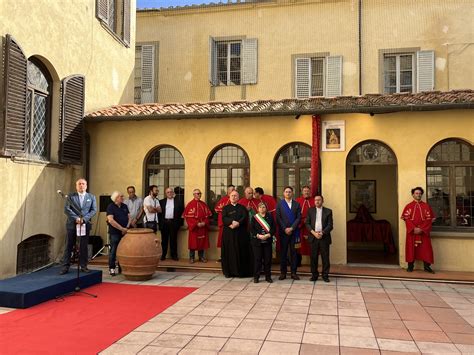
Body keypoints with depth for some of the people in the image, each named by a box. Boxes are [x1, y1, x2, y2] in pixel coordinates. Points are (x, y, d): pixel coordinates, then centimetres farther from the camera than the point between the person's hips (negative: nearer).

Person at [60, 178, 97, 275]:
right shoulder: (71, 196, 6)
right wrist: (76, 218, -15)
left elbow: (94, 210, 1)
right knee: (69, 246, 3)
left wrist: (84, 219, -12)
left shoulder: (91, 197, 9)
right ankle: (65, 267, 8)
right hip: (72, 224, -1)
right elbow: (66, 209, -4)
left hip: (85, 224, 1)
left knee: (84, 246, 5)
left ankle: (83, 266, 12)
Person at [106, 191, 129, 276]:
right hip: (114, 232, -5)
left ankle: (121, 268, 16)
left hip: (124, 232, 5)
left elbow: (129, 217, 11)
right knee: (113, 251, -1)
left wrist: (127, 228, -6)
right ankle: (111, 268, 9)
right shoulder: (110, 207, -7)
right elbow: (110, 220, -17)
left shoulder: (124, 206, 10)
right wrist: (122, 228, -17)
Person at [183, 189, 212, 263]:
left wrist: (204, 223, -8)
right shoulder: (190, 204, -6)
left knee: (202, 242, 9)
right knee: (193, 242, 2)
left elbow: (208, 215, 9)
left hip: (203, 227, 4)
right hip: (193, 227, -4)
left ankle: (201, 257, 19)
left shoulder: (204, 204, 9)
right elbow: (188, 217, -11)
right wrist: (196, 224, -16)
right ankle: (191, 258, 12)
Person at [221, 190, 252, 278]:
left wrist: (237, 223, -22)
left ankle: (242, 271, 6)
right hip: (228, 233, 0)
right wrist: (232, 222, -22)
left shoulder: (242, 208, 11)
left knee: (241, 252, -1)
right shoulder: (225, 208, 11)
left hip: (241, 233, 0)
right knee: (229, 252, 0)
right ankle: (229, 271, 7)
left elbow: (245, 217, -5)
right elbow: (224, 218, -5)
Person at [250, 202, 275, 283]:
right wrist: (258, 235, -16)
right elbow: (252, 229, -2)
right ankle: (256, 276, 11)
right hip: (257, 241, -1)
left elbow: (273, 228, 1)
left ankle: (268, 276, 16)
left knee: (268, 259, 4)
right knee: (257, 259, 1)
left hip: (267, 241, 1)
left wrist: (268, 235, -14)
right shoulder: (254, 217, 3)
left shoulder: (270, 217, 6)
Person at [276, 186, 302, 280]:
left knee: (293, 252, 3)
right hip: (283, 232, -1)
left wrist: (292, 228, -10)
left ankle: (293, 272, 10)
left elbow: (299, 218, 1)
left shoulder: (297, 204, 8)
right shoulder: (279, 203, 6)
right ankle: (283, 272, 9)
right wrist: (285, 229, -10)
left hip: (294, 232, 1)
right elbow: (278, 217, -1)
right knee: (283, 252, 2)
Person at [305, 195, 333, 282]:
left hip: (324, 237, -1)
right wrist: (314, 233, -9)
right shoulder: (310, 210, 10)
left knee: (325, 257, 1)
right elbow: (307, 223, 4)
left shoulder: (328, 211, 6)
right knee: (313, 257, 3)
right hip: (313, 237, 1)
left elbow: (330, 225, 0)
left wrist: (322, 233, -13)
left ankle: (325, 275, 11)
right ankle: (314, 275, 13)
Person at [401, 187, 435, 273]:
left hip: (424, 231, 1)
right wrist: (414, 228, -16)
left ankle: (427, 266, 11)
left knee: (426, 249, 2)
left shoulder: (426, 206, 5)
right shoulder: (408, 206, 4)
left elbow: (429, 219, -2)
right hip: (411, 231, 0)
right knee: (411, 248, 4)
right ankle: (410, 266, 13)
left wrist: (421, 229, -14)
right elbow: (406, 219, -4)